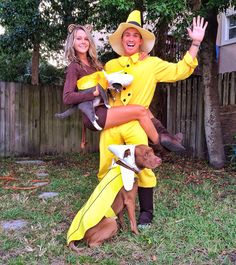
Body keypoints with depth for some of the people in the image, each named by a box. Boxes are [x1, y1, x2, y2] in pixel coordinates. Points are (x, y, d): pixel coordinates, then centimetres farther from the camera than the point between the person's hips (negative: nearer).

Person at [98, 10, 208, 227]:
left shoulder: (152, 64, 8)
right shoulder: (110, 66, 16)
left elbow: (180, 71, 3)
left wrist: (195, 43, -1)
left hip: (136, 125, -2)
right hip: (110, 125, 3)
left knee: (143, 169, -1)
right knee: (106, 170, 7)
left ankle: (146, 212, 17)